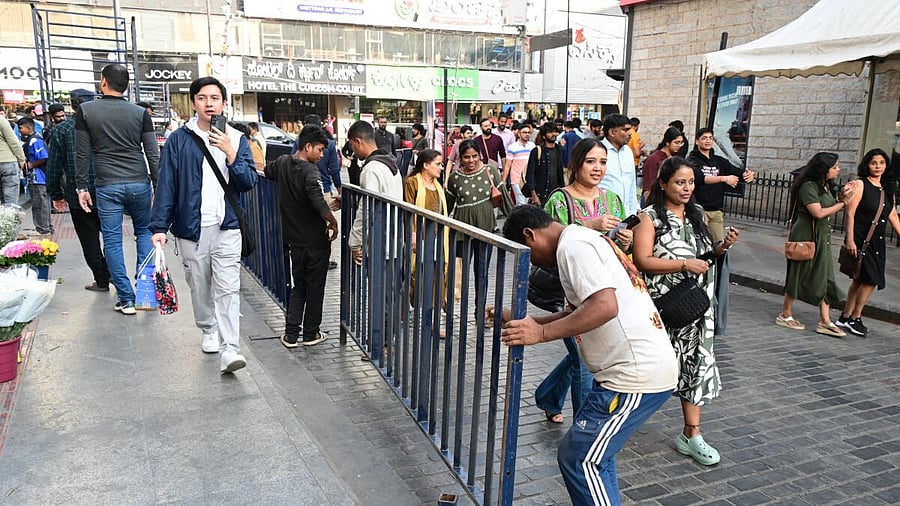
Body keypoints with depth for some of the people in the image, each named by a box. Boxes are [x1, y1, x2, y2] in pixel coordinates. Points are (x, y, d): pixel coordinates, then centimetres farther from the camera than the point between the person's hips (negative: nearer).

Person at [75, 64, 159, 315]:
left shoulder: (85, 111, 0)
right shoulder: (140, 113, 2)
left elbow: (82, 154, 0)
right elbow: (153, 155, -1)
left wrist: (82, 187, 6)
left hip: (107, 186, -1)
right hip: (139, 183, 1)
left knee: (112, 240, 5)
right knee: (144, 231, 18)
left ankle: (126, 298, 6)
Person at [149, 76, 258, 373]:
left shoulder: (236, 139, 6)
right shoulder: (179, 140, 2)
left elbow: (249, 182, -1)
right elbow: (166, 186, 0)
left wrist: (231, 155, -16)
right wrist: (159, 227, -6)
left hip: (227, 228, 0)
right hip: (191, 228, 1)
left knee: (228, 289, -8)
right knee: (199, 287, 12)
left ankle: (230, 350, -10)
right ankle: (208, 331, 35)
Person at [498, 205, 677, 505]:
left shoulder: (572, 245, -13)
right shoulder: (584, 240, 19)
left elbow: (605, 306, -27)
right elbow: (579, 312, 23)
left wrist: (541, 332, -25)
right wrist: (521, 321, 21)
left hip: (637, 376, -10)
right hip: (644, 366, 10)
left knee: (578, 458, -1)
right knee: (594, 452, 20)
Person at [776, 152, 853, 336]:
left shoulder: (825, 187, 13)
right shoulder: (808, 186, -14)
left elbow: (830, 208, 13)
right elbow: (818, 213, -21)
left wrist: (841, 198, -2)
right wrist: (843, 203, -12)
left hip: (822, 238, 9)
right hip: (806, 237, -9)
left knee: (825, 278, 5)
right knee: (799, 276, 1)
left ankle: (825, 322, 8)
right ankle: (785, 315, 15)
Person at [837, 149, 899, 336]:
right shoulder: (861, 184, -7)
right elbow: (850, 213, -13)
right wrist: (850, 240, -19)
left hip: (877, 242, 7)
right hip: (860, 239, -7)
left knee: (860, 280, 9)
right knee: (871, 279, -10)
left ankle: (846, 318, 18)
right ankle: (855, 318, 3)